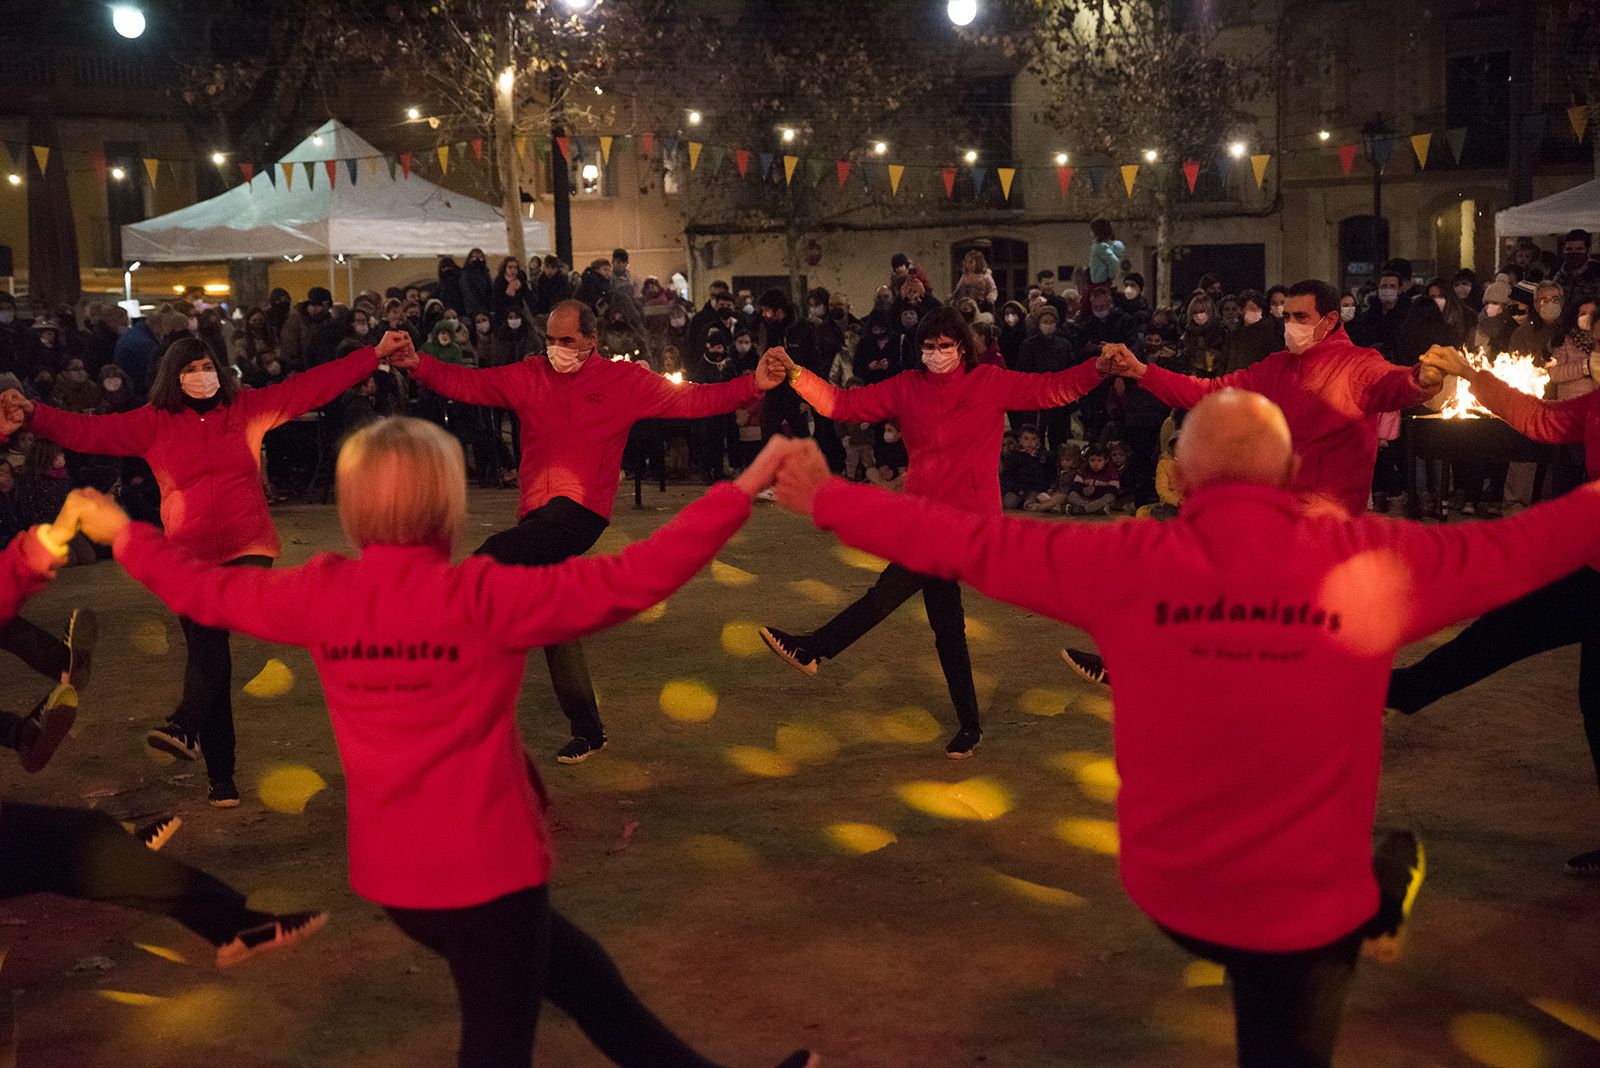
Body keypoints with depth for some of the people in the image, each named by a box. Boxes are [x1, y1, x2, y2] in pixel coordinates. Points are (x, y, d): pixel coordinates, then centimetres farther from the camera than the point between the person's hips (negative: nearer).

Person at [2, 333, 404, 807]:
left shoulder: (248, 408, 5)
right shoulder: (154, 423, 5)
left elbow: (313, 385, 5)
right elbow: (87, 431, -1)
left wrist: (376, 354, 3)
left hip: (248, 550, -1)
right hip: (191, 556, 1)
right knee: (208, 649, 5)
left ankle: (186, 725, -33)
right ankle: (221, 777, 12)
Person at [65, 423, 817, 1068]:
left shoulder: (322, 596, -4)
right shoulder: (481, 597, -18)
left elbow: (206, 590, 13)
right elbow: (631, 580, -23)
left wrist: (122, 534, 30)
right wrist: (743, 488, -20)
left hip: (395, 875, 7)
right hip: (485, 871, -7)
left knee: (578, 970, 22)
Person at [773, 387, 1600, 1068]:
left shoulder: (1129, 564, -15)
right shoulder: (1366, 558, -15)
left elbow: (965, 542, -7)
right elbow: (1522, 546, -1)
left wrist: (828, 500, 6)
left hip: (1170, 890, 2)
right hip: (1303, 902, -2)